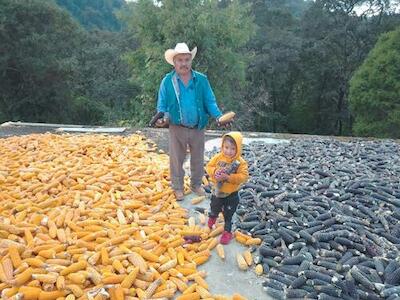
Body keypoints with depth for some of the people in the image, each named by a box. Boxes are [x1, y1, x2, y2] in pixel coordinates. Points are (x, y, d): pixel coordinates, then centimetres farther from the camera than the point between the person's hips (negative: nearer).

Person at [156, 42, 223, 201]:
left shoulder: (202, 80, -3)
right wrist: (162, 118, -23)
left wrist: (219, 116, -18)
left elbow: (210, 102, -1)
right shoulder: (167, 81, -5)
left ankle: (196, 184, 37)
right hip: (177, 128, -1)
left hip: (198, 128, 2)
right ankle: (177, 187, 30)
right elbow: (162, 105, -2)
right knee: (177, 159, 11)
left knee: (198, 159, 16)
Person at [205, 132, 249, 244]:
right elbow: (209, 166, -6)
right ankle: (212, 218, 60)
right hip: (217, 191, 3)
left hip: (231, 194, -3)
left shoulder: (240, 162, -19)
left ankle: (227, 232, 30)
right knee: (214, 209, 27)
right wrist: (215, 172, -27)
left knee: (228, 215, 11)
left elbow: (244, 176, -25)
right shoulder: (218, 157, -11)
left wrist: (229, 177, -34)